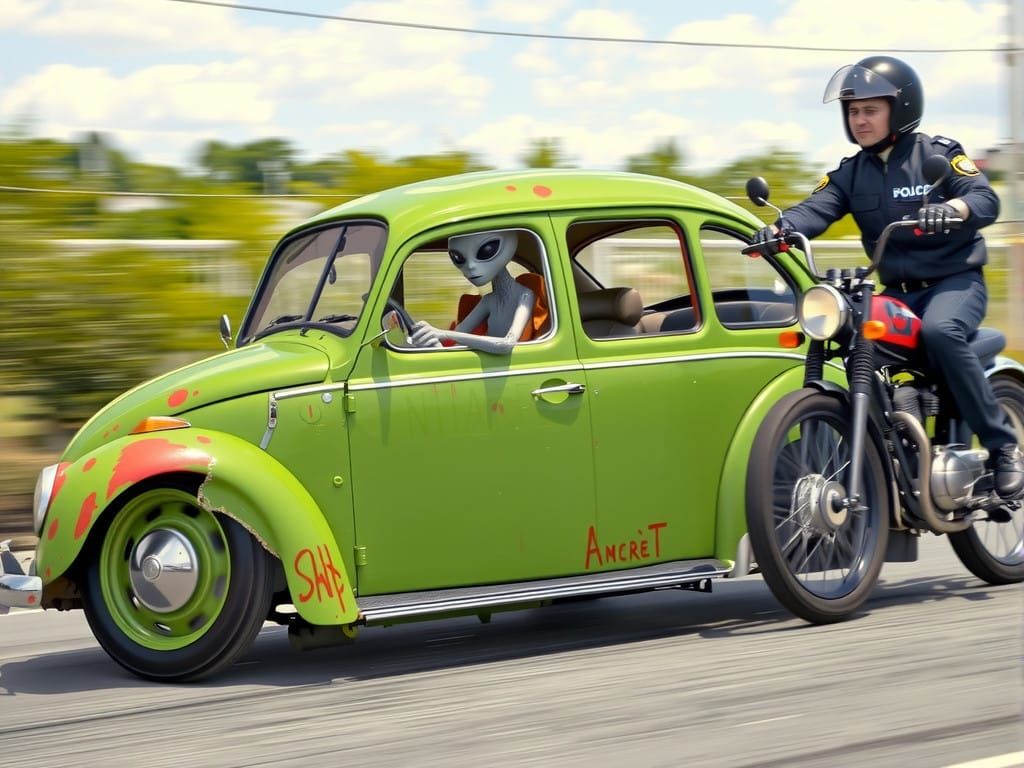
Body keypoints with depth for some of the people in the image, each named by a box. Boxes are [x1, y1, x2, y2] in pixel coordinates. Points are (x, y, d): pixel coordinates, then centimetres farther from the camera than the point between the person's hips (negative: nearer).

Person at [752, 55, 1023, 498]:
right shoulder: (850, 173, 9)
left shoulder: (937, 153, -3)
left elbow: (986, 200, -16)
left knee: (939, 331, -35)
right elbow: (817, 209, -9)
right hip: (899, 291, 5)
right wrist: (780, 228, -31)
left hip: (955, 280, -5)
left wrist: (951, 209, -40)